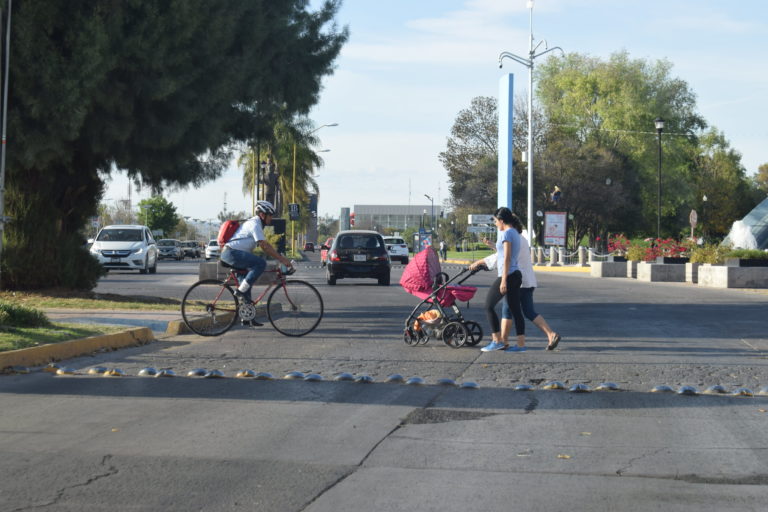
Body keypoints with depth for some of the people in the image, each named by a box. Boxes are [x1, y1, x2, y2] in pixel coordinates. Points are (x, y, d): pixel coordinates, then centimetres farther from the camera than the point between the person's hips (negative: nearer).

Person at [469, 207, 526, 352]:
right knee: (515, 310, 7)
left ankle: (497, 341, -1)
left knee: (489, 306, 0)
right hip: (516, 275, 9)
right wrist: (479, 262, 33)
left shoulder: (507, 233, -11)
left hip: (507, 275, -9)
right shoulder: (515, 234, 18)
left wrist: (504, 280, -22)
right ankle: (521, 344, 5)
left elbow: (506, 258, -19)